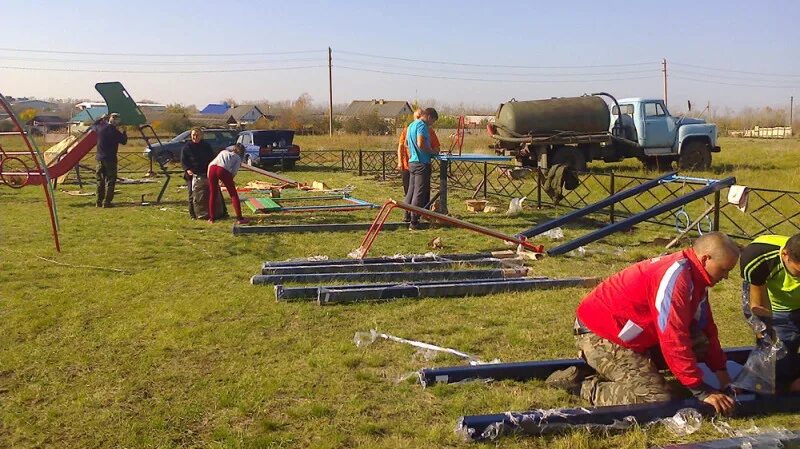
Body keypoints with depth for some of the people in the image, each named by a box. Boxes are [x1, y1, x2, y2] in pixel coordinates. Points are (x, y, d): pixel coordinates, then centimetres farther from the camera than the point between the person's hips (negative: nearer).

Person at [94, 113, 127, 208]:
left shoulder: (100, 127, 1)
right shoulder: (114, 131, -15)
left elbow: (95, 125, 24)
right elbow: (124, 141, -5)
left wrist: (102, 119, 25)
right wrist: (124, 132, 9)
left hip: (100, 158, 6)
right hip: (110, 158, -6)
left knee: (100, 180, 14)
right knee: (110, 180, 1)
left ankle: (99, 201, 18)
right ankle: (107, 202, -3)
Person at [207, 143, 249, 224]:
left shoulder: (223, 152, 36)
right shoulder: (238, 158, 24)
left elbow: (210, 164, 29)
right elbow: (234, 171, 8)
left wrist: (209, 177, 34)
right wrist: (228, 180, 21)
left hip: (212, 167, 4)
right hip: (223, 169, -4)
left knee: (212, 194, 17)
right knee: (233, 194, 6)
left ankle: (211, 218, 19)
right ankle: (239, 218, 3)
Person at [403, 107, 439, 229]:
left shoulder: (411, 125, 17)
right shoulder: (422, 125, -13)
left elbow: (406, 143, 25)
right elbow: (421, 144, -24)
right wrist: (433, 151, -11)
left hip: (412, 162, 9)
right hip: (422, 163, -9)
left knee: (411, 190, 17)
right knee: (420, 193, -6)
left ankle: (408, 216, 25)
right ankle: (414, 222, -6)